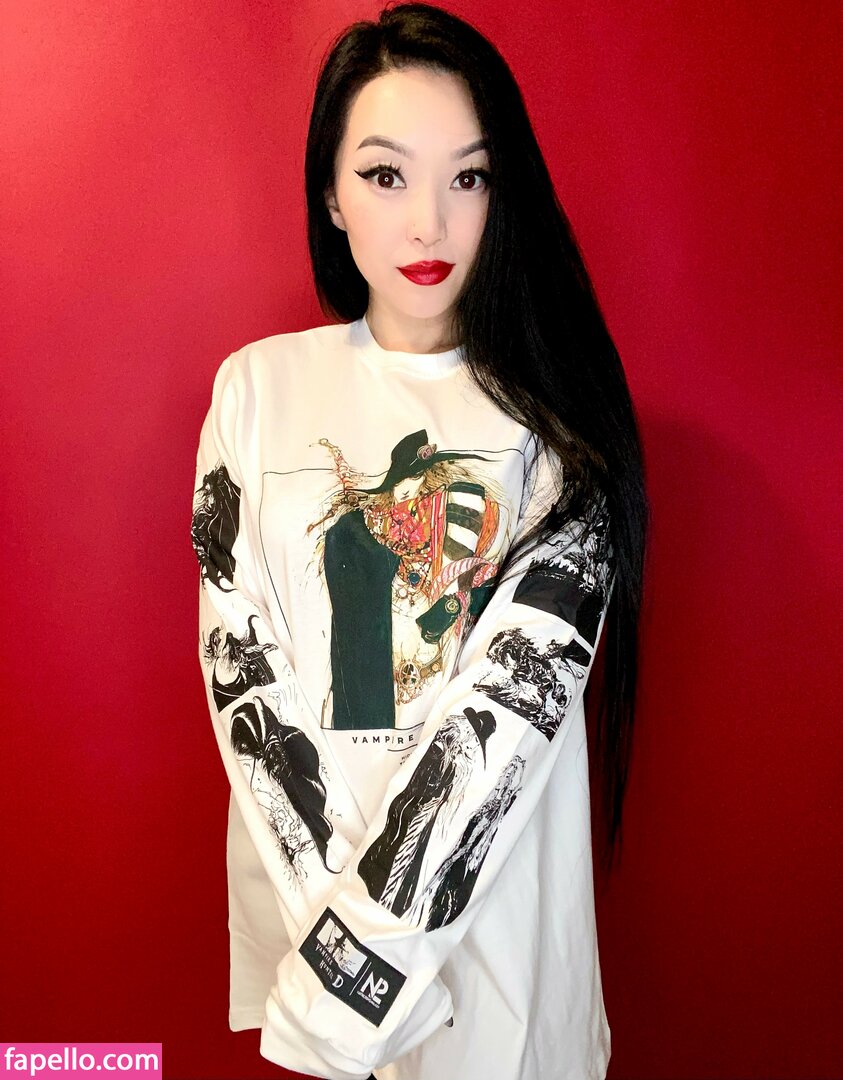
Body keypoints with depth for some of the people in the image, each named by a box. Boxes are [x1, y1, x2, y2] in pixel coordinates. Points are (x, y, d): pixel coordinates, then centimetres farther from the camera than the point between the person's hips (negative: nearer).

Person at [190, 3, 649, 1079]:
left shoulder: (558, 410, -7)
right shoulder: (259, 388, -3)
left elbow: (526, 681, -17)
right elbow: (241, 663, -7)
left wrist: (365, 946, -21)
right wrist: (331, 892, -17)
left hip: (494, 862, -1)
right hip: (304, 854, 2)